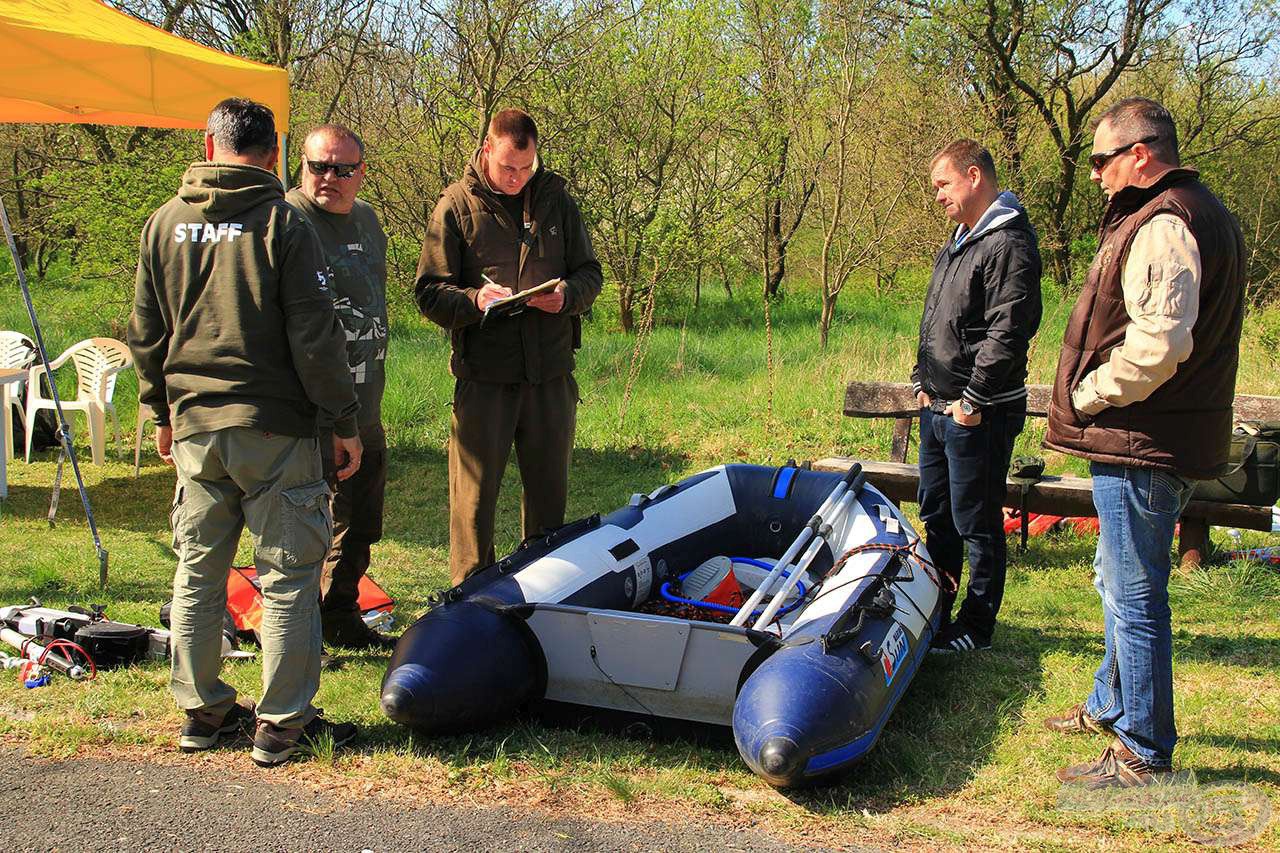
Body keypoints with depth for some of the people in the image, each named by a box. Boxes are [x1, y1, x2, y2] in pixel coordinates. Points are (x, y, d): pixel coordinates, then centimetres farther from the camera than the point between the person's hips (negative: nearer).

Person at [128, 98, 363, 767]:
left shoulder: (164, 223, 6)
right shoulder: (282, 224, -9)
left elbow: (145, 334, 12)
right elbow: (315, 337, -12)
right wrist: (344, 421, -4)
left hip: (193, 428, 5)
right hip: (276, 431, -5)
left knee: (197, 572, 14)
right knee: (287, 578, 3)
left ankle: (203, 711, 24)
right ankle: (282, 724, 7)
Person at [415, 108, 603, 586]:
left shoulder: (556, 200, 10)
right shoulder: (457, 206, 1)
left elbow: (589, 273, 14)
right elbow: (429, 293, -2)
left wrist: (568, 295, -9)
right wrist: (473, 300, -22)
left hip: (551, 372, 3)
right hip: (484, 376, -3)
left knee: (549, 489, 13)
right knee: (474, 494, 0)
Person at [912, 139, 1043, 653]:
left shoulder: (1009, 244, -16)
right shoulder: (957, 242, 15)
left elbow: (1007, 332, -22)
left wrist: (972, 400, -20)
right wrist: (922, 380, 13)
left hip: (979, 414, -10)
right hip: (938, 408, 10)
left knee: (976, 523, 1)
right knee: (936, 514, 18)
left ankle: (976, 628, 12)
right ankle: (936, 610, 32)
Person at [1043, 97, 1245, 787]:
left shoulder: (1161, 225, -20)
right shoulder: (1203, 214, 16)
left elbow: (1159, 343, -31)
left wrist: (1085, 395, -16)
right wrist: (1092, 397, 15)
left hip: (1142, 447, -11)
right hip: (1153, 443, 11)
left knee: (1134, 597, -3)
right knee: (1119, 583, 24)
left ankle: (1143, 754, 7)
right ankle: (1112, 707, 40)